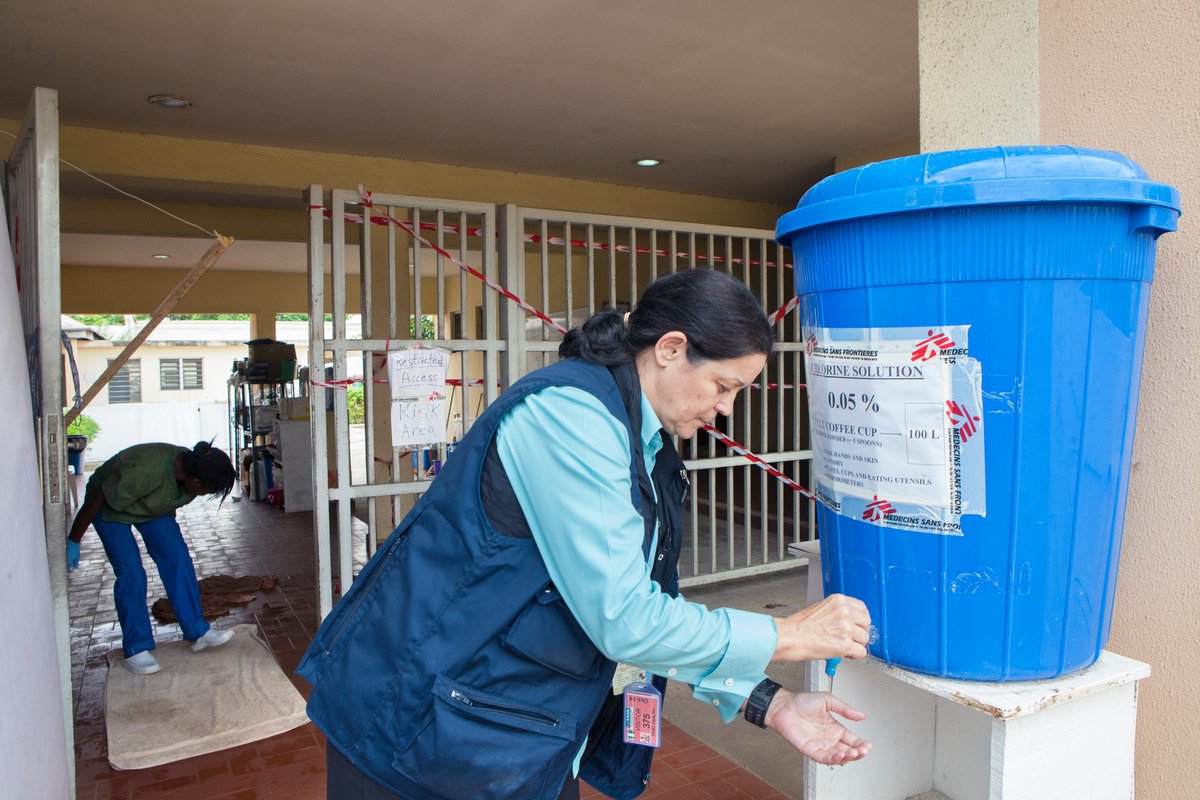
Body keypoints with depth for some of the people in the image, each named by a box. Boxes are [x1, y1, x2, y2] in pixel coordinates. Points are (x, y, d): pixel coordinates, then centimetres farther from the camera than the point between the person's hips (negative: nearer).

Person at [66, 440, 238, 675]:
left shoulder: (192, 466, -20)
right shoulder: (146, 471, -42)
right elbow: (96, 500, -28)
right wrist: (73, 541, -17)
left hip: (152, 506, 6)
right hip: (109, 506, -6)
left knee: (178, 558, -7)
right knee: (131, 572, -14)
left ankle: (197, 632, -1)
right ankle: (136, 649, -1)